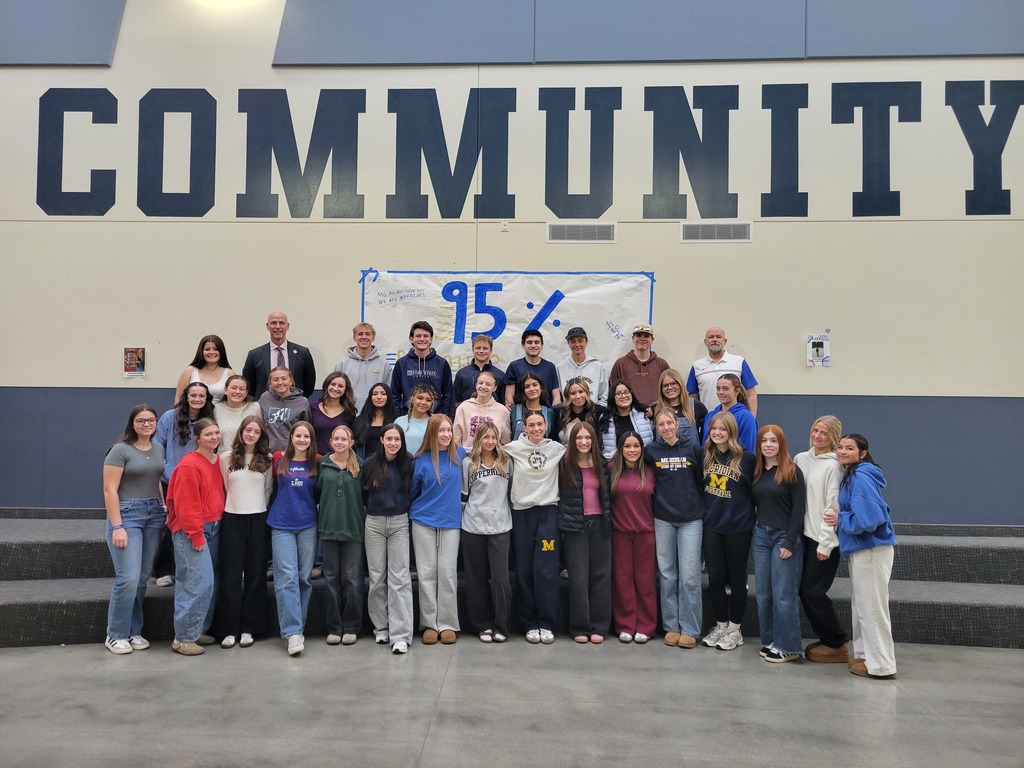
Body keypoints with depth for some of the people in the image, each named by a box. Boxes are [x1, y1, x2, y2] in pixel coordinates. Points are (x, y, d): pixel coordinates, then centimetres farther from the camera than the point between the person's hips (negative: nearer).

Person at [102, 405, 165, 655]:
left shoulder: (158, 449, 11)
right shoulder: (120, 450, -7)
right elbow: (109, 490, -11)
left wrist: (165, 510, 11)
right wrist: (117, 526, -15)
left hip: (154, 515, 6)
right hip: (127, 514, -6)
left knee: (143, 578, 7)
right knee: (128, 577, -10)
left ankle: (134, 631, 18)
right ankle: (116, 635, 5)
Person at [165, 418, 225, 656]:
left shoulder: (219, 462, 10)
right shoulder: (189, 465, -13)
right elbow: (186, 505, -15)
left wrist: (218, 525, 11)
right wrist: (196, 536, -15)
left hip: (213, 528, 8)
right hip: (191, 531, -8)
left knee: (210, 583, 10)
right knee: (199, 582, -11)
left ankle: (198, 630, 22)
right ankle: (184, 638, 0)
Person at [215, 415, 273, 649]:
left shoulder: (267, 460, 3)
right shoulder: (226, 457, 2)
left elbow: (268, 489, 9)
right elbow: (222, 487, 8)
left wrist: (259, 508, 6)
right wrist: (232, 503, 6)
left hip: (258, 518, 1)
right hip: (232, 518, 0)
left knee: (255, 572, 3)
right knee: (231, 573, 0)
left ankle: (248, 628, 11)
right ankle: (229, 628, 6)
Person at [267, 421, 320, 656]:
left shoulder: (317, 463, 3)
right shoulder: (279, 460, 2)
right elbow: (274, 487, 15)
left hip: (308, 525, 1)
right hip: (282, 525, -1)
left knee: (304, 577, 5)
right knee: (287, 577, -9)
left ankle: (299, 628, 15)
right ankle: (292, 631, -9)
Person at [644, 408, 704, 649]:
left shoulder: (693, 448, 1)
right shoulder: (651, 451, 3)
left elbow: (702, 480, 5)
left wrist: (703, 508, 1)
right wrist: (656, 502, 4)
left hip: (691, 519, -1)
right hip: (663, 520, 1)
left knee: (689, 576, -3)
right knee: (667, 575, 6)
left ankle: (690, 630, 6)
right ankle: (671, 626, 15)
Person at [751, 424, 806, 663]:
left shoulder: (792, 471, -6)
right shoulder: (756, 472, 10)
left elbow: (799, 509, -10)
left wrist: (790, 542, -14)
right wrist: (755, 532, 4)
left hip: (784, 536, -5)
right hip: (761, 535, 6)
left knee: (783, 594, -2)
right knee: (763, 593, 8)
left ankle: (787, 647, 8)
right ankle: (769, 641, 19)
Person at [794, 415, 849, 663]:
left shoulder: (834, 466, -11)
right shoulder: (801, 459, 10)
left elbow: (833, 505, -13)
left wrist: (825, 543, -14)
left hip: (825, 539, -7)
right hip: (804, 534, 7)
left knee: (814, 591, -5)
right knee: (804, 590, 7)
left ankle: (837, 645, 12)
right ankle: (825, 639, 24)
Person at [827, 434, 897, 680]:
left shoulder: (861, 478, -19)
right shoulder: (852, 476, 11)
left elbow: (867, 519, -26)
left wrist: (841, 520, -12)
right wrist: (842, 518, 10)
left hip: (871, 550, -10)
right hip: (860, 549, 10)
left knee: (872, 607, -1)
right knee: (861, 605, 19)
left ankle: (881, 665, 9)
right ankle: (865, 654, 32)